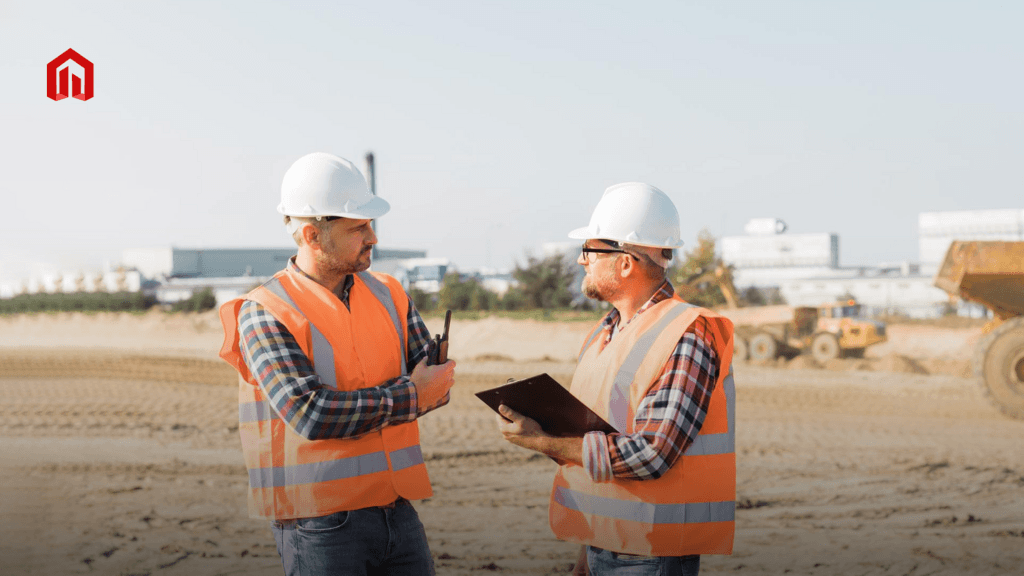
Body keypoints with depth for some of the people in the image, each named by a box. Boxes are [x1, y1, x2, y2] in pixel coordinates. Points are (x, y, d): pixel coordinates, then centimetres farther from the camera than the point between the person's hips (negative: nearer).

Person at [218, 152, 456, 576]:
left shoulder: (387, 296, 11)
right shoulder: (263, 315, -8)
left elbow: (435, 377, 7)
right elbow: (310, 414, -19)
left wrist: (350, 407, -11)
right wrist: (408, 398, -13)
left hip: (398, 510, 5)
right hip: (320, 524, -5)